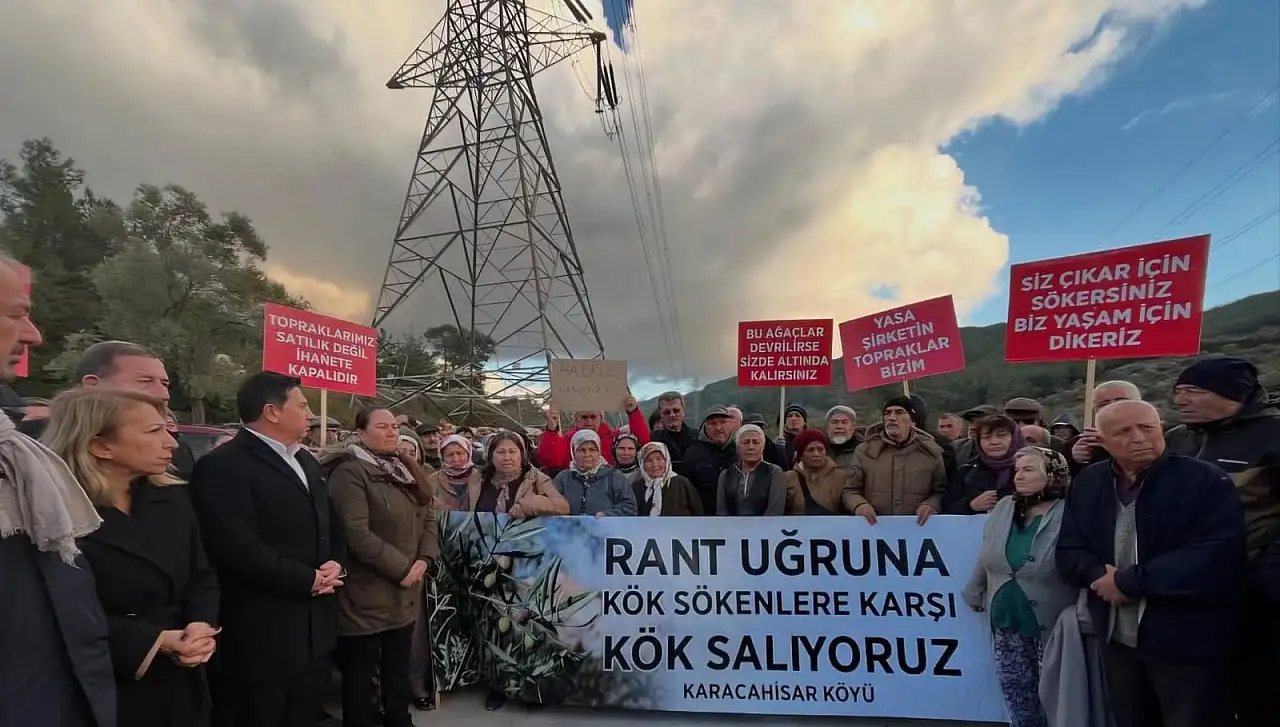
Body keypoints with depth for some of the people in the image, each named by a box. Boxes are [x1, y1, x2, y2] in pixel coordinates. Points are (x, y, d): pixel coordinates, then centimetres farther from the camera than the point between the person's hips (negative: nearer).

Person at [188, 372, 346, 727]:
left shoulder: (306, 462, 15)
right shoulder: (223, 465, -14)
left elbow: (331, 524, 19)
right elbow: (238, 548, -24)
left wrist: (335, 564, -1)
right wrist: (307, 580, -16)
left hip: (315, 628, 8)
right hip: (261, 634, -8)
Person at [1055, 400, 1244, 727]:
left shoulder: (1207, 480, -9)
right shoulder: (1087, 482, 5)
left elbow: (1218, 554, -21)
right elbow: (1068, 551, 6)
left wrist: (1129, 581, -19)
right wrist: (1101, 576, -15)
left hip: (1187, 641, -4)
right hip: (1117, 637, 5)